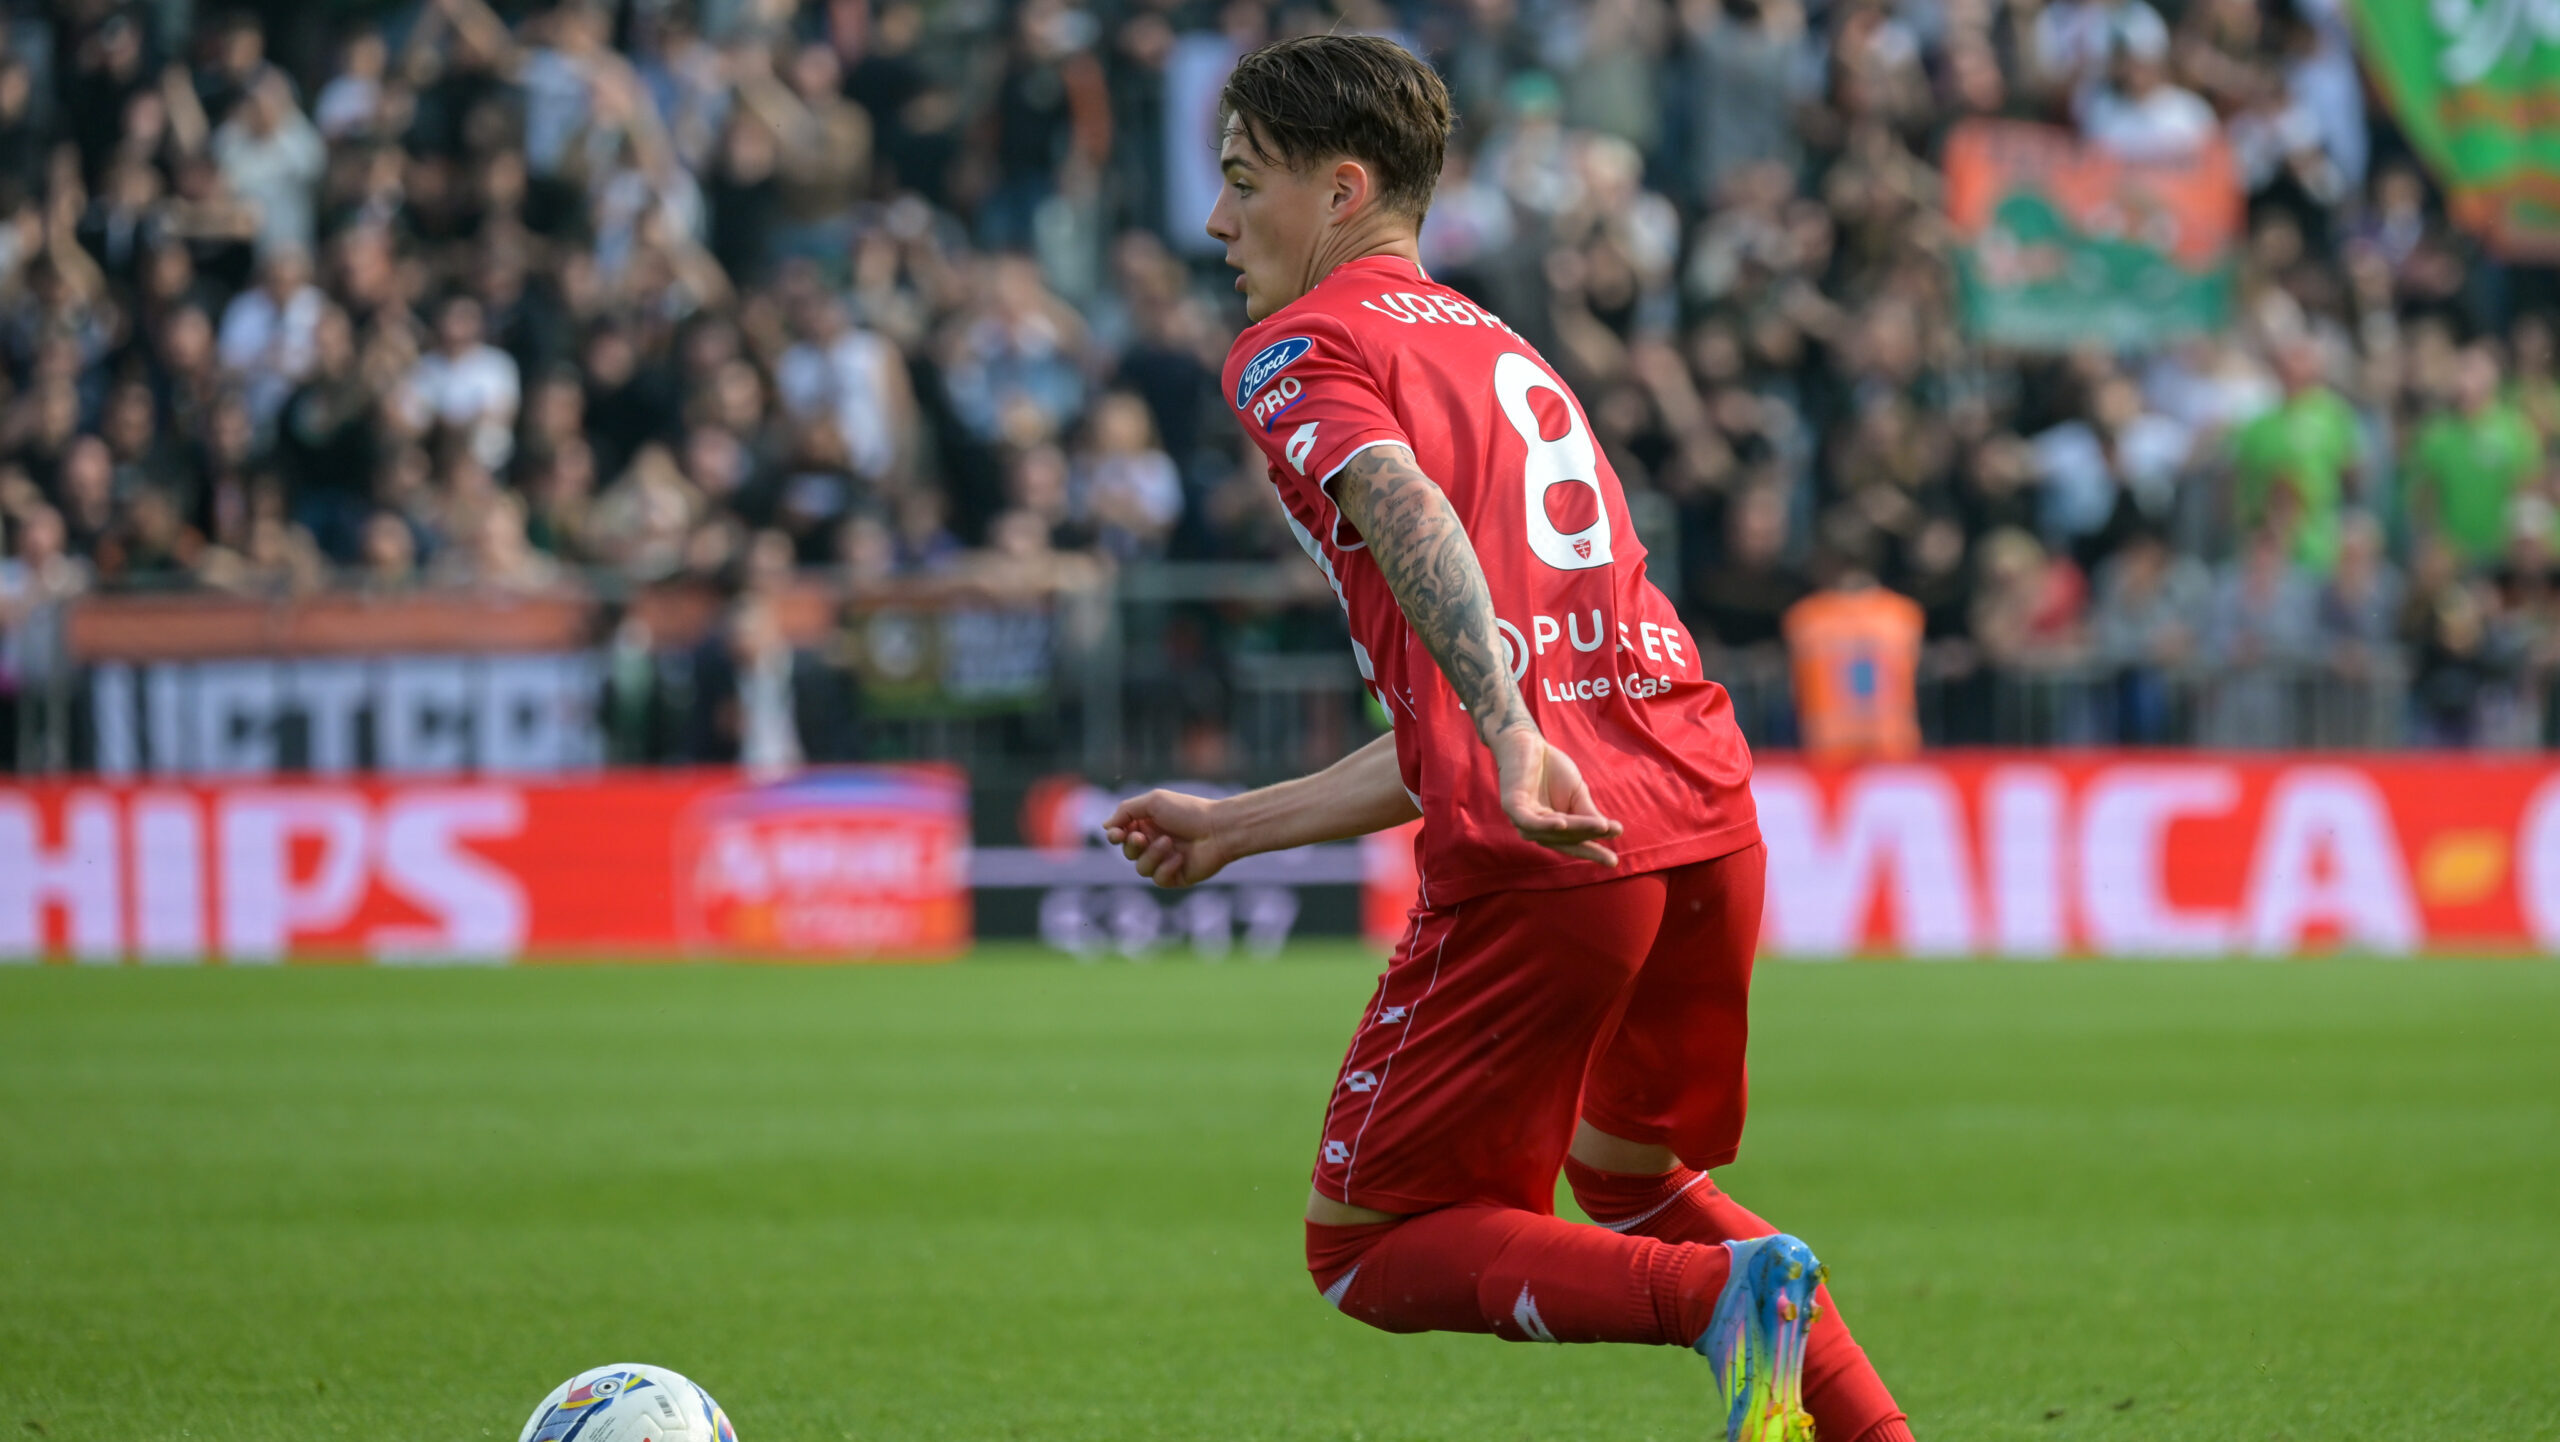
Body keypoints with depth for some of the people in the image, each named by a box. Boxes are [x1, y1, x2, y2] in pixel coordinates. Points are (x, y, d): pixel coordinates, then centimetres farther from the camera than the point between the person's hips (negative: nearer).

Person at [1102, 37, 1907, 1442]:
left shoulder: (1297, 349, 6)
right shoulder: (1502, 353, 31)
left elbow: (1405, 511, -18)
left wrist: (1511, 742, -32)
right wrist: (1232, 828, 38)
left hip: (1541, 860, -8)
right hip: (1707, 812, 8)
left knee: (1367, 1252, 5)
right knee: (1632, 1180, 30)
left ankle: (1724, 1293, -18)